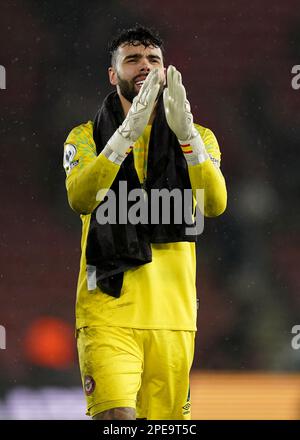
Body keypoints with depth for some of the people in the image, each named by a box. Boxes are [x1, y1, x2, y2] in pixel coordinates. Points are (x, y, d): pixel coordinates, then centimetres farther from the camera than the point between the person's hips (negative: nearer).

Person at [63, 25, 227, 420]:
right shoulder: (86, 137, 7)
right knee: (117, 418, -21)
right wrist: (128, 131, -25)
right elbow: (80, 198, -14)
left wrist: (185, 131, -21)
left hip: (173, 313, 3)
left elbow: (215, 204, -8)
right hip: (108, 307, -2)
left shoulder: (198, 138, 12)